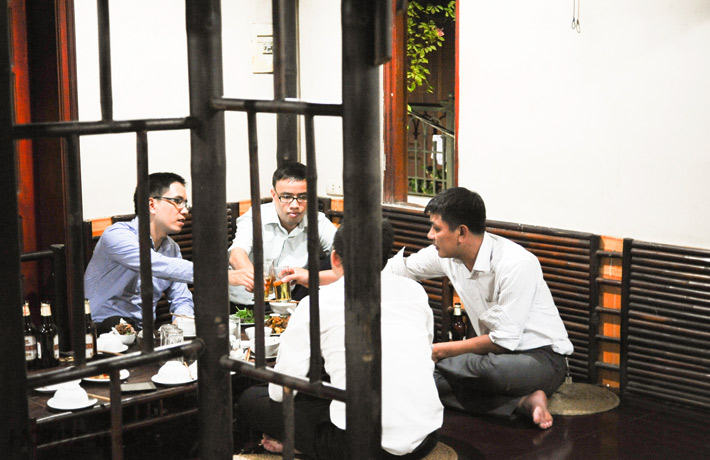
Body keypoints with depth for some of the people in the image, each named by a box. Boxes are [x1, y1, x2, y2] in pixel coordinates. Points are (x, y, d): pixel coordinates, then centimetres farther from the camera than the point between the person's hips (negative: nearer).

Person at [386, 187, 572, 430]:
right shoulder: (447, 255, -1)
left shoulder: (516, 264, -24)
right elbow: (397, 268, 16)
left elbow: (505, 340, -22)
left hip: (542, 358, -9)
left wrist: (441, 351, -16)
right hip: (499, 354, 9)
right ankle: (522, 403, -13)